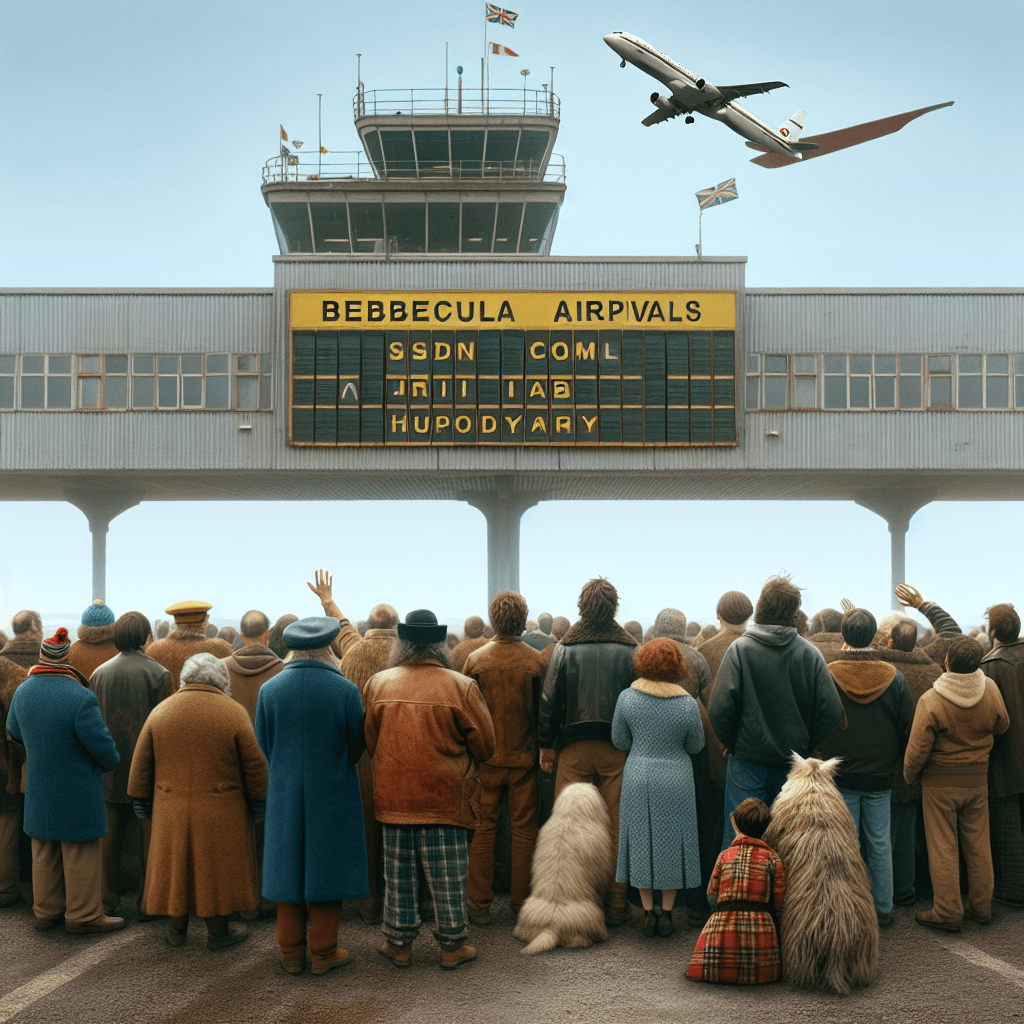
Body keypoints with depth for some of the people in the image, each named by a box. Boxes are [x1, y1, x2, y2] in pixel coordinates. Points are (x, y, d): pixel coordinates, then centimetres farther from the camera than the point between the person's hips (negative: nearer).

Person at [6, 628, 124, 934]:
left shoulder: (23, 692, -4)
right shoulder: (81, 698, -25)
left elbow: (14, 733, 12)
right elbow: (101, 744, -20)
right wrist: (111, 762, 1)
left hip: (39, 792, 6)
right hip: (77, 793, -6)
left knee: (44, 852, 17)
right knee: (81, 852, 6)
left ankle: (45, 911, 28)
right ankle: (83, 915, 14)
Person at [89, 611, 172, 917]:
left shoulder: (99, 673, 3)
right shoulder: (158, 673, -10)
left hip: (110, 768, 4)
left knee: (111, 835, 11)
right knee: (149, 837, 4)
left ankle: (108, 898, 17)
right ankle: (147, 900, 8)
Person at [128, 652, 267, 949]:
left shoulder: (160, 711, 2)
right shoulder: (233, 713, -8)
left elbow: (141, 766, 6)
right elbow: (255, 765, -6)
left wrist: (142, 803, 16)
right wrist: (259, 803, 6)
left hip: (171, 810, 3)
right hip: (221, 813, -3)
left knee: (175, 864, 15)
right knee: (218, 866, 10)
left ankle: (176, 929, 25)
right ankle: (218, 930, 18)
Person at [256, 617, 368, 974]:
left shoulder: (269, 690, -5)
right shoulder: (345, 690, -12)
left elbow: (263, 746, 2)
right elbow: (357, 746, -3)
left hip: (285, 794, 2)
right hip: (333, 795, -2)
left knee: (288, 867, 10)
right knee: (326, 869, 7)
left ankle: (291, 953, 16)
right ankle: (323, 952, 12)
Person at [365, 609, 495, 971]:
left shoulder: (378, 684, -3)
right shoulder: (461, 686, -11)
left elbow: (368, 742, 7)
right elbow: (485, 745, -5)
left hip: (394, 795, 2)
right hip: (446, 797, -2)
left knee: (398, 873, 13)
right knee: (447, 874, 8)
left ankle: (399, 944, 21)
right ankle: (452, 946, 15)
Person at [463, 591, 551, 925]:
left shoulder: (476, 659, -6)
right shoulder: (538, 659, -9)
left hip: (486, 757, 1)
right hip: (524, 757, 0)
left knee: (483, 828, 7)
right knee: (524, 829, 8)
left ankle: (479, 904, 10)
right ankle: (522, 902, 14)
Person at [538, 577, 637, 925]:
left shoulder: (564, 648, -3)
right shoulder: (630, 649, -1)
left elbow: (550, 700, -1)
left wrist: (546, 745, 8)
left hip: (574, 749, -1)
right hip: (618, 750, 1)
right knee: (616, 827, 5)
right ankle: (615, 905, 9)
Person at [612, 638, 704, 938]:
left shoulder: (627, 697, -10)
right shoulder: (687, 704, -13)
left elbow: (619, 742, 0)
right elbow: (696, 746, 0)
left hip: (638, 779, 1)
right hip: (675, 780, -1)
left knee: (642, 841, 11)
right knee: (671, 842, 10)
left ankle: (648, 913, 13)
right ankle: (666, 914, 15)